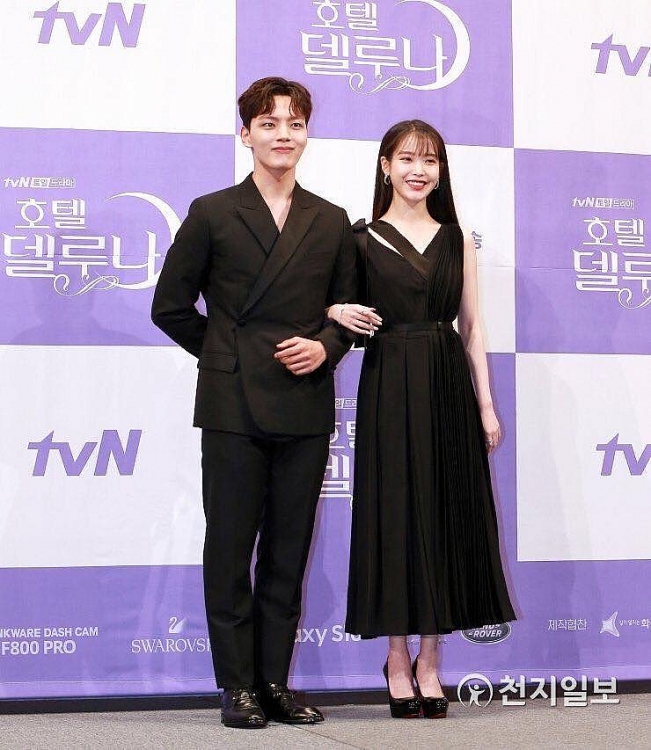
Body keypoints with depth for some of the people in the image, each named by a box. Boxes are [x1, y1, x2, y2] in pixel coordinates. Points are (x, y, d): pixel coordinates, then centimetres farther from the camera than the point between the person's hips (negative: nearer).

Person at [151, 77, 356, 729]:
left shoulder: (331, 222, 12)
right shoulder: (212, 213, 4)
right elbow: (170, 306, 6)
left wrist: (325, 347, -3)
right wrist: (226, 356, 6)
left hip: (305, 409, 3)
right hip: (233, 407, -2)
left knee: (288, 552, 6)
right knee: (230, 548, 1)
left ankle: (275, 682, 15)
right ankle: (238, 685, 10)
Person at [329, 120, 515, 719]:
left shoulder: (458, 240, 10)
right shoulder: (361, 239, 3)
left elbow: (472, 326, 9)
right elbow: (326, 300, 9)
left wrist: (486, 404, 4)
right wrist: (336, 313, -14)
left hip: (450, 387, 3)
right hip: (389, 388, -3)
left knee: (446, 513, 3)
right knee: (394, 514, 0)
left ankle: (430, 662, 13)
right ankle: (398, 660, 11)